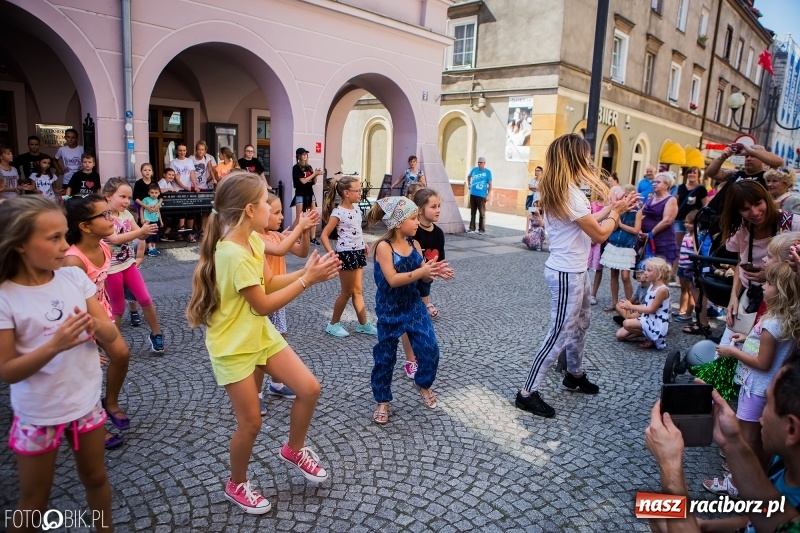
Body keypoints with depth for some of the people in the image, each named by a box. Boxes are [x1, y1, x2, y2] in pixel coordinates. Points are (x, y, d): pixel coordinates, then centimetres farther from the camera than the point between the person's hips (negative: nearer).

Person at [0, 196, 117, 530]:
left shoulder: (75, 276, -7)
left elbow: (111, 336, -4)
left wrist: (95, 325, -27)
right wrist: (55, 345, -32)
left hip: (87, 403, 4)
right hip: (38, 415, -3)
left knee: (96, 478, 22)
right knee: (33, 503, 15)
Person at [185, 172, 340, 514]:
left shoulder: (253, 240, 1)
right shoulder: (234, 254, -28)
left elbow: (268, 284, 6)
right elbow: (264, 305, -23)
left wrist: (305, 271, -7)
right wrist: (308, 280, -20)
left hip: (261, 334, 8)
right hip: (233, 346, -8)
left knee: (309, 389, 3)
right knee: (251, 421, 3)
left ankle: (294, 450, 29)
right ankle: (237, 485, 31)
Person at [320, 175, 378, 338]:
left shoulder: (356, 208, 6)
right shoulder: (338, 212, -17)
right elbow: (324, 235, -18)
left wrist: (364, 245, 16)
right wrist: (330, 252, -28)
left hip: (358, 252, 8)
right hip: (346, 254, -8)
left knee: (358, 290, 14)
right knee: (347, 291, 2)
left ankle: (363, 324, 22)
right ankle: (333, 324, 17)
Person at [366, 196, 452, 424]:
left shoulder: (414, 244, -1)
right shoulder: (383, 246, -18)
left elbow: (423, 275, 3)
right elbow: (393, 279, -26)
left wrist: (434, 271, -19)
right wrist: (421, 271, -30)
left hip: (414, 306, 5)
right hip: (390, 311, -5)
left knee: (430, 349, 4)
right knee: (385, 356, 8)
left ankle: (424, 384, 34)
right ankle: (382, 401, 27)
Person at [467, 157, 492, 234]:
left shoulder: (488, 172, -4)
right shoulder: (474, 169, 6)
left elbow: (490, 184, -5)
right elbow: (468, 176, 27)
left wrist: (488, 195, -10)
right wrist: (468, 185, 17)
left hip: (481, 196, -4)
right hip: (473, 194, 4)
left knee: (482, 213, 0)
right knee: (472, 212, 10)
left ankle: (482, 229, 6)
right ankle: (471, 228, 17)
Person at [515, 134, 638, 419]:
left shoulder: (560, 191, 7)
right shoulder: (570, 193, -23)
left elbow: (587, 223, 16)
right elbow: (600, 234, -16)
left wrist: (610, 208, 13)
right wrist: (616, 212, 0)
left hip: (574, 270, 10)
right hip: (566, 274, -10)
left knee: (580, 324, 24)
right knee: (560, 334, -4)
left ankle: (575, 374, 44)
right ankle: (527, 393, 5)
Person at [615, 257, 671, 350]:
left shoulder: (662, 289, -20)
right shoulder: (652, 286, 9)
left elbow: (652, 309, -19)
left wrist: (631, 306, -13)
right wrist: (631, 306, -4)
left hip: (656, 324, -9)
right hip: (647, 319, 9)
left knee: (627, 323, -28)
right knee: (620, 335, 4)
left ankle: (651, 339, -7)